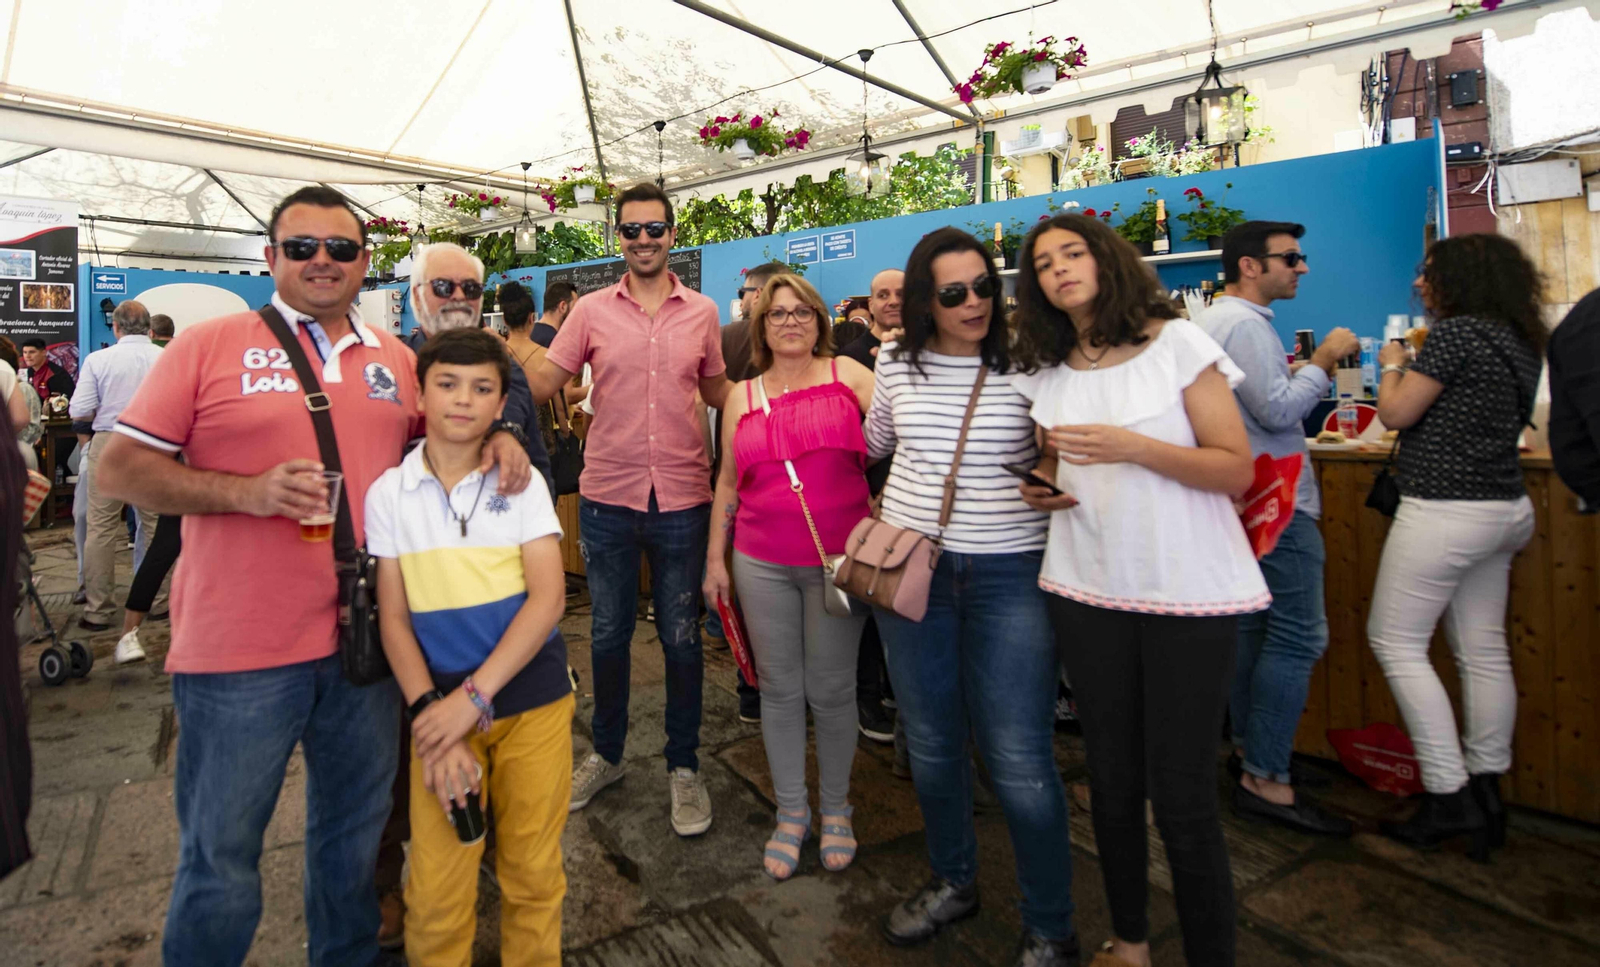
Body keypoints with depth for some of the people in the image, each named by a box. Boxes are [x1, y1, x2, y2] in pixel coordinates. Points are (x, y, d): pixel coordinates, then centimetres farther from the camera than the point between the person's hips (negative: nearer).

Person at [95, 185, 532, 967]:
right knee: (219, 859, 12)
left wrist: (495, 435, -2)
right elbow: (121, 468, -6)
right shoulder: (210, 345, -4)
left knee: (356, 829, 22)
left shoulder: (395, 359, 8)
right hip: (239, 652, -4)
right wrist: (247, 491, -21)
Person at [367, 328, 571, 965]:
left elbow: (548, 597, -10)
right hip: (440, 705, 1)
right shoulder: (389, 493, 1)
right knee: (437, 891, 5)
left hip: (532, 701, 0)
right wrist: (427, 712, -12)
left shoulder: (522, 481, -2)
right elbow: (393, 617, 1)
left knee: (532, 875, 11)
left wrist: (473, 696, -17)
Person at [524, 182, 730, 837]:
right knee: (608, 633, 15)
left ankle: (683, 766, 28)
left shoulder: (701, 312, 3)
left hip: (681, 499, 0)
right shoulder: (592, 310, 1)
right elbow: (541, 386, 0)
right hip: (607, 495, 1)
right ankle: (606, 753, 36)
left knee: (681, 636, 10)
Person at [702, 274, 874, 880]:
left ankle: (835, 807, 31)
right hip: (762, 564, 2)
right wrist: (715, 559, 11)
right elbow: (728, 481, 12)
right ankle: (790, 810, 30)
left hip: (838, 559, -2)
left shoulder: (848, 375, 2)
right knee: (779, 689, 11)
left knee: (831, 690, 9)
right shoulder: (742, 395, 9)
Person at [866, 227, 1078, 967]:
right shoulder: (897, 363, 5)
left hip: (1009, 573, -3)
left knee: (1019, 759, -1)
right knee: (930, 742, 16)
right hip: (910, 567, 4)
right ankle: (953, 881, 40)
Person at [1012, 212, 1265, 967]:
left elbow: (1237, 471, -8)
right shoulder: (1045, 372, 8)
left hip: (1189, 592, -3)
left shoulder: (1176, 343, -3)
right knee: (1112, 778, 13)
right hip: (1087, 590, 4)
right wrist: (1041, 489, -2)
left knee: (1181, 793, -2)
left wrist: (1133, 447, -21)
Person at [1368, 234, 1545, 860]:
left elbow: (1396, 414, -11)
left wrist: (1392, 365, 6)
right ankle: (1485, 791, 20)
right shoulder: (1518, 340, 14)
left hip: (1445, 511, -9)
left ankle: (1449, 796, 2)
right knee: (1483, 649, 12)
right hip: (1504, 508, 9)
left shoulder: (1456, 331, -12)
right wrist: (1420, 363, 20)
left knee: (1395, 641, -1)